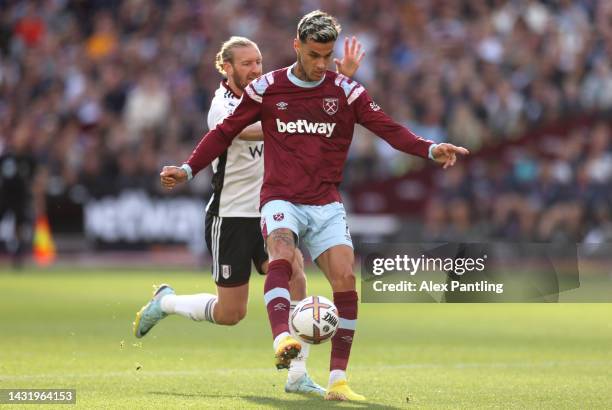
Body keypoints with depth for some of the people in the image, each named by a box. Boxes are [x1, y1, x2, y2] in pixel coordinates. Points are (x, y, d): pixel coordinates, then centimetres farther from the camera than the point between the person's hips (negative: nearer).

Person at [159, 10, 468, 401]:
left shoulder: (345, 90, 2)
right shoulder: (267, 88, 2)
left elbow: (388, 128, -5)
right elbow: (226, 131, 10)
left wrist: (430, 149, -21)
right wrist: (188, 170, 3)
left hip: (327, 204, 2)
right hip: (281, 200, -2)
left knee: (345, 277, -14)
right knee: (281, 256, -31)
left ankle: (338, 379, -6)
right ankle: (283, 340, -54)